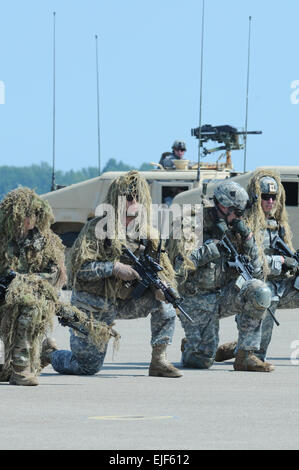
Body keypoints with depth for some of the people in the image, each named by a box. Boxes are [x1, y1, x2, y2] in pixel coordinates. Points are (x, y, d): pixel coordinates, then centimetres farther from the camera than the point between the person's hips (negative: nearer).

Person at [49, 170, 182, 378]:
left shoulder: (146, 233, 1)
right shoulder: (97, 228, -14)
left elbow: (162, 265, 0)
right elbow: (78, 266, -20)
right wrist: (115, 268, -28)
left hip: (125, 302, 5)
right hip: (93, 307, -5)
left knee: (165, 302, -18)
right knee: (87, 367, -2)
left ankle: (159, 360, -11)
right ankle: (50, 354, 31)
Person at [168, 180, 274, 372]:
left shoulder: (233, 230, 5)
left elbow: (255, 268, 5)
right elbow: (182, 263, -26)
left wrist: (247, 238, -10)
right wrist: (216, 243, -24)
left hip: (225, 295, 4)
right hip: (198, 302, -4)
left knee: (259, 291, -26)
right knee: (202, 361, -10)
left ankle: (246, 356, -18)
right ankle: (188, 347, 30)